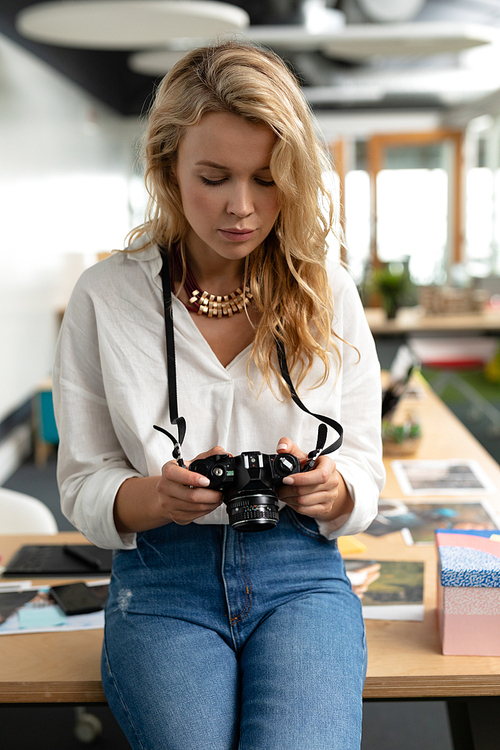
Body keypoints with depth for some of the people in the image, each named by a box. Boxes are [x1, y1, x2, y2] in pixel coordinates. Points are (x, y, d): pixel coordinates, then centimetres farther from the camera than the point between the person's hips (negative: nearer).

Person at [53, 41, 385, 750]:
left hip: (303, 576, 1)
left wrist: (328, 488, -16)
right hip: (163, 583, 0)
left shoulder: (329, 292, 4)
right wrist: (157, 497, -19)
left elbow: (365, 469, 8)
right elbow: (83, 484, 2)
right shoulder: (105, 296, 0)